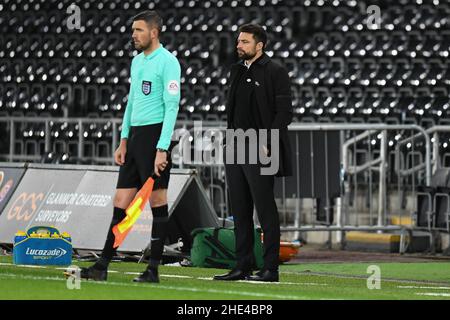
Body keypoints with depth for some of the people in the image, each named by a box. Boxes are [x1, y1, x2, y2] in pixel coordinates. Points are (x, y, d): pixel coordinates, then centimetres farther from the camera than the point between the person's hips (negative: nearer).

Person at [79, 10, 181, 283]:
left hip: (155, 135, -8)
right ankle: (103, 266, 5)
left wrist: (162, 149, -19)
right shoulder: (137, 61, 17)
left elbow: (172, 106, -14)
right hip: (135, 136, 8)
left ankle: (154, 269, 1)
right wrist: (124, 142, 18)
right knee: (121, 202, 5)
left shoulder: (167, 62, -9)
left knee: (158, 202, -3)